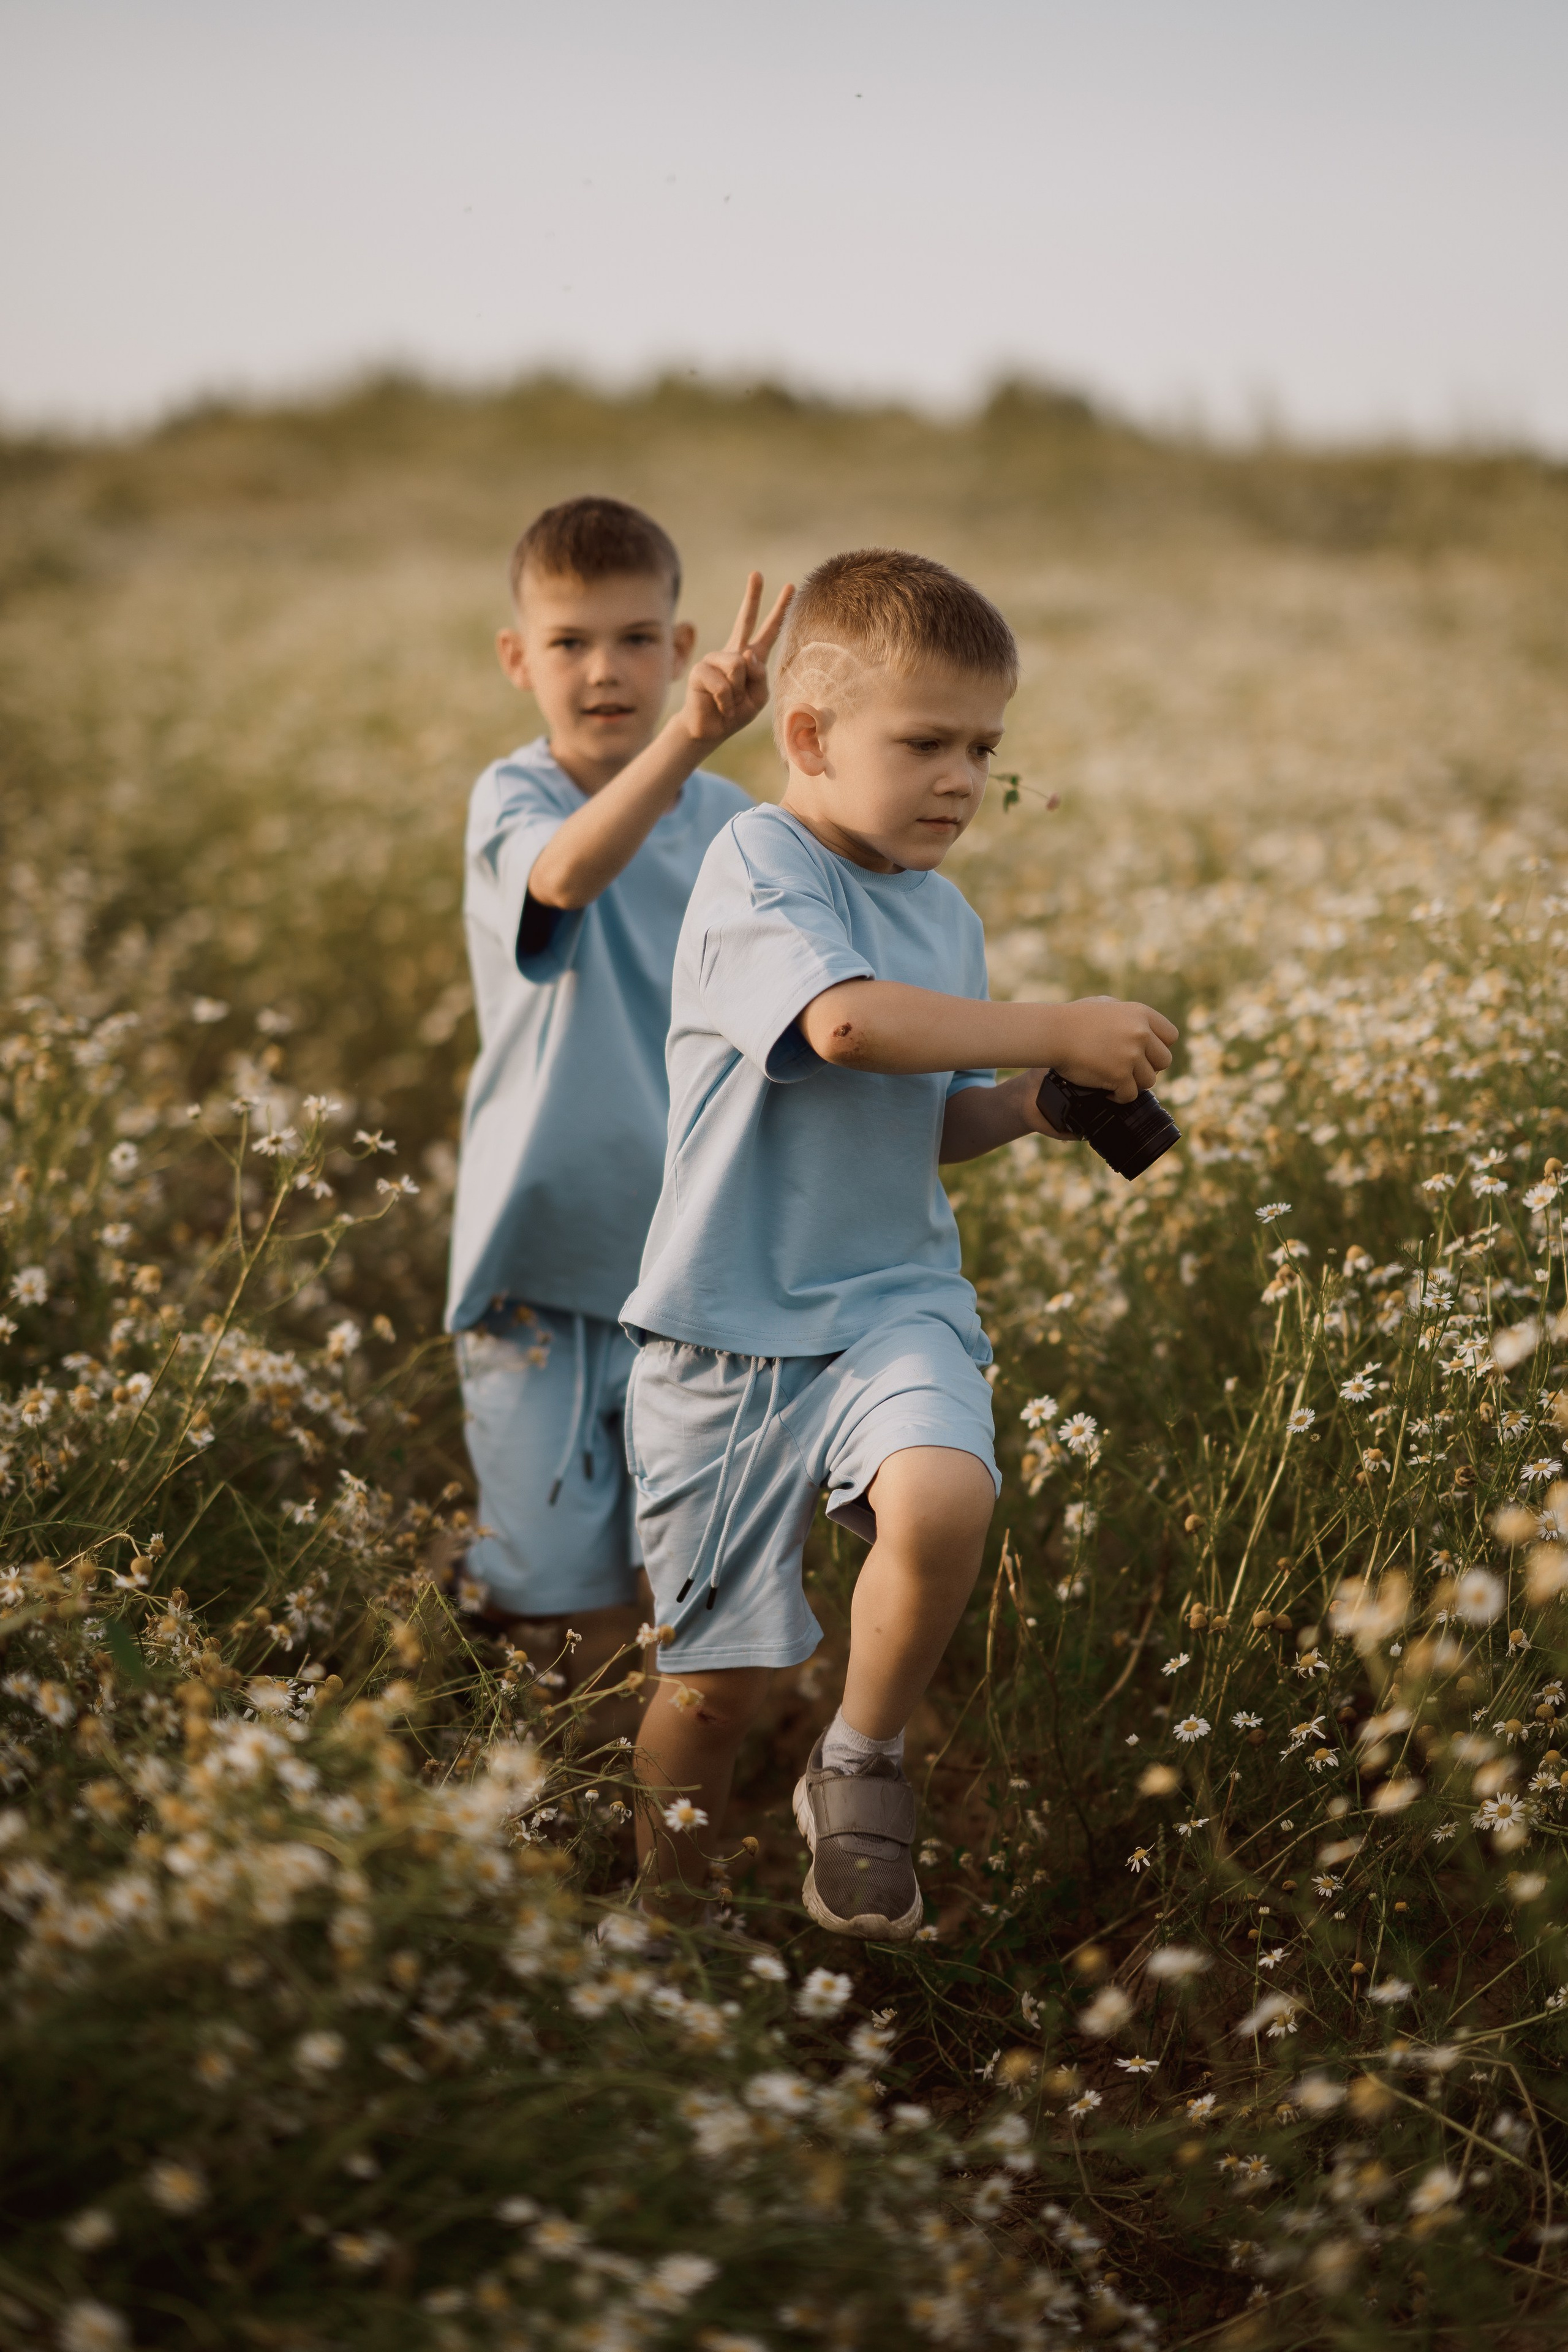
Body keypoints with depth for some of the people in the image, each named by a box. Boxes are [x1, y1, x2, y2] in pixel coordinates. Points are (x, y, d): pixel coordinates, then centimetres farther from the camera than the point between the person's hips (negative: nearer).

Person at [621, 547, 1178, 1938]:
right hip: (731, 1326, -4)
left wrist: (1030, 1107, 1)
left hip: (891, 1303, 4)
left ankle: (862, 1770, -2)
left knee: (944, 1502, -29)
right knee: (718, 1680, 3)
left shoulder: (946, 916, 10)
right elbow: (848, 1020, -29)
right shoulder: (759, 863, -12)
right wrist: (1056, 1033, -23)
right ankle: (668, 1905, 32)